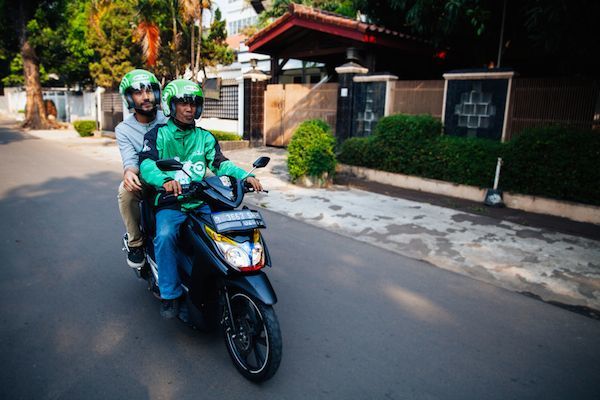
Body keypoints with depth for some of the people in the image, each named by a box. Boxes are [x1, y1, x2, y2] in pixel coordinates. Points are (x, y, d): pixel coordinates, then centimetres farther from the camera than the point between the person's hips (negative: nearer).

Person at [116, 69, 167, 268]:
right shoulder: (124, 129, 0)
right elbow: (130, 159, -14)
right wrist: (129, 172, -40)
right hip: (144, 181, 0)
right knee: (126, 190, -33)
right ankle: (135, 242, -10)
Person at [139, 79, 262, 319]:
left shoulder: (205, 137, 16)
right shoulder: (157, 135, 5)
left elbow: (220, 163, 3)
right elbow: (146, 164, -11)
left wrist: (245, 176, -18)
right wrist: (164, 180, -35)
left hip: (201, 201, 3)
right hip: (170, 203, -3)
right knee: (165, 236, -30)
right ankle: (170, 294, -15)